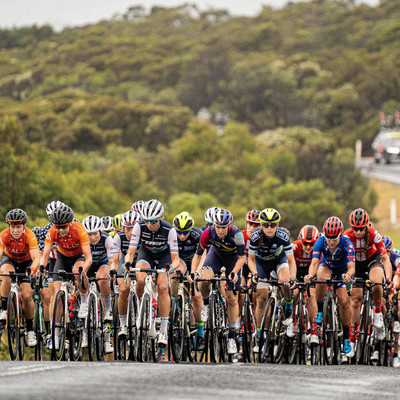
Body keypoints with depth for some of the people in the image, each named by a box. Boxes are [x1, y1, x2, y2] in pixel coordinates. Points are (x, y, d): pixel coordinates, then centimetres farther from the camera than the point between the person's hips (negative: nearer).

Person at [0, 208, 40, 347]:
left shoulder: (29, 235, -30)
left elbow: (36, 257, -37)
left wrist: (32, 269, -58)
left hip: (26, 262, -1)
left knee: (27, 296, -14)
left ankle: (30, 330, 4)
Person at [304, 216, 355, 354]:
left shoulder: (347, 244, -32)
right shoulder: (320, 242, -29)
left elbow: (351, 267, -41)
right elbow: (314, 263, -38)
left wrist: (348, 274, -65)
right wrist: (310, 275, -60)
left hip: (342, 270, 0)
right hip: (326, 266, 0)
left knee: (344, 301, -15)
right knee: (322, 278, -37)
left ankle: (346, 337, 0)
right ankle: (320, 311, -17)